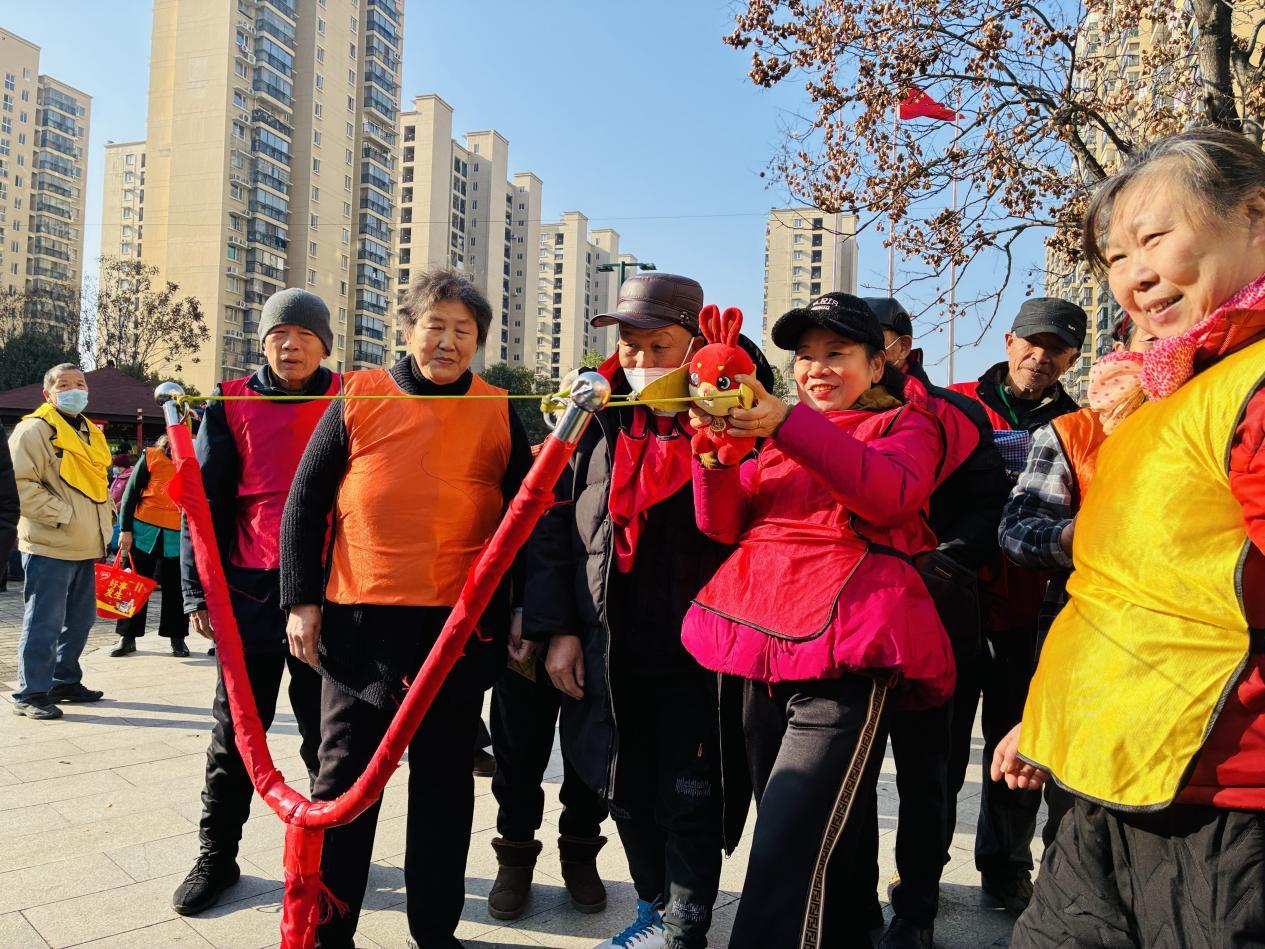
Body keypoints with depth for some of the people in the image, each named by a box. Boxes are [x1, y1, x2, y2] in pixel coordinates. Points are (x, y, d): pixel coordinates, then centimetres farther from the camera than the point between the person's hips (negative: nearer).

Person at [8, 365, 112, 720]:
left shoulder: (91, 434, 19)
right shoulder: (35, 429, -7)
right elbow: (21, 483, -16)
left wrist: (107, 511, 15)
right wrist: (61, 514, -19)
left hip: (85, 547, 9)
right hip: (50, 547, -8)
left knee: (79, 620, 16)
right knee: (44, 623, -5)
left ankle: (65, 681, 28)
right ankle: (30, 694, 5)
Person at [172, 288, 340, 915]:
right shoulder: (232, 405, 5)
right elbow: (205, 502, 5)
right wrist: (199, 591, -1)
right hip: (250, 590, 1)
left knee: (327, 733, 9)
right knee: (234, 730, 11)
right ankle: (217, 855, 26)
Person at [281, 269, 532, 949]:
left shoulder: (498, 413, 5)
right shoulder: (359, 398, 3)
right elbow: (305, 503, 6)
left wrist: (522, 614, 6)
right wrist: (301, 601, 0)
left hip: (462, 627, 1)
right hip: (359, 622, 0)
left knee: (443, 781, 12)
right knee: (345, 777, 9)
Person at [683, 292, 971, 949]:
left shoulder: (906, 425, 8)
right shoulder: (782, 435, 22)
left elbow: (888, 493, -17)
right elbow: (724, 524, 10)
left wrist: (786, 425, -29)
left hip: (843, 653, -6)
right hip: (762, 646, 6)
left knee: (786, 860, -14)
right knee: (826, 846, 16)